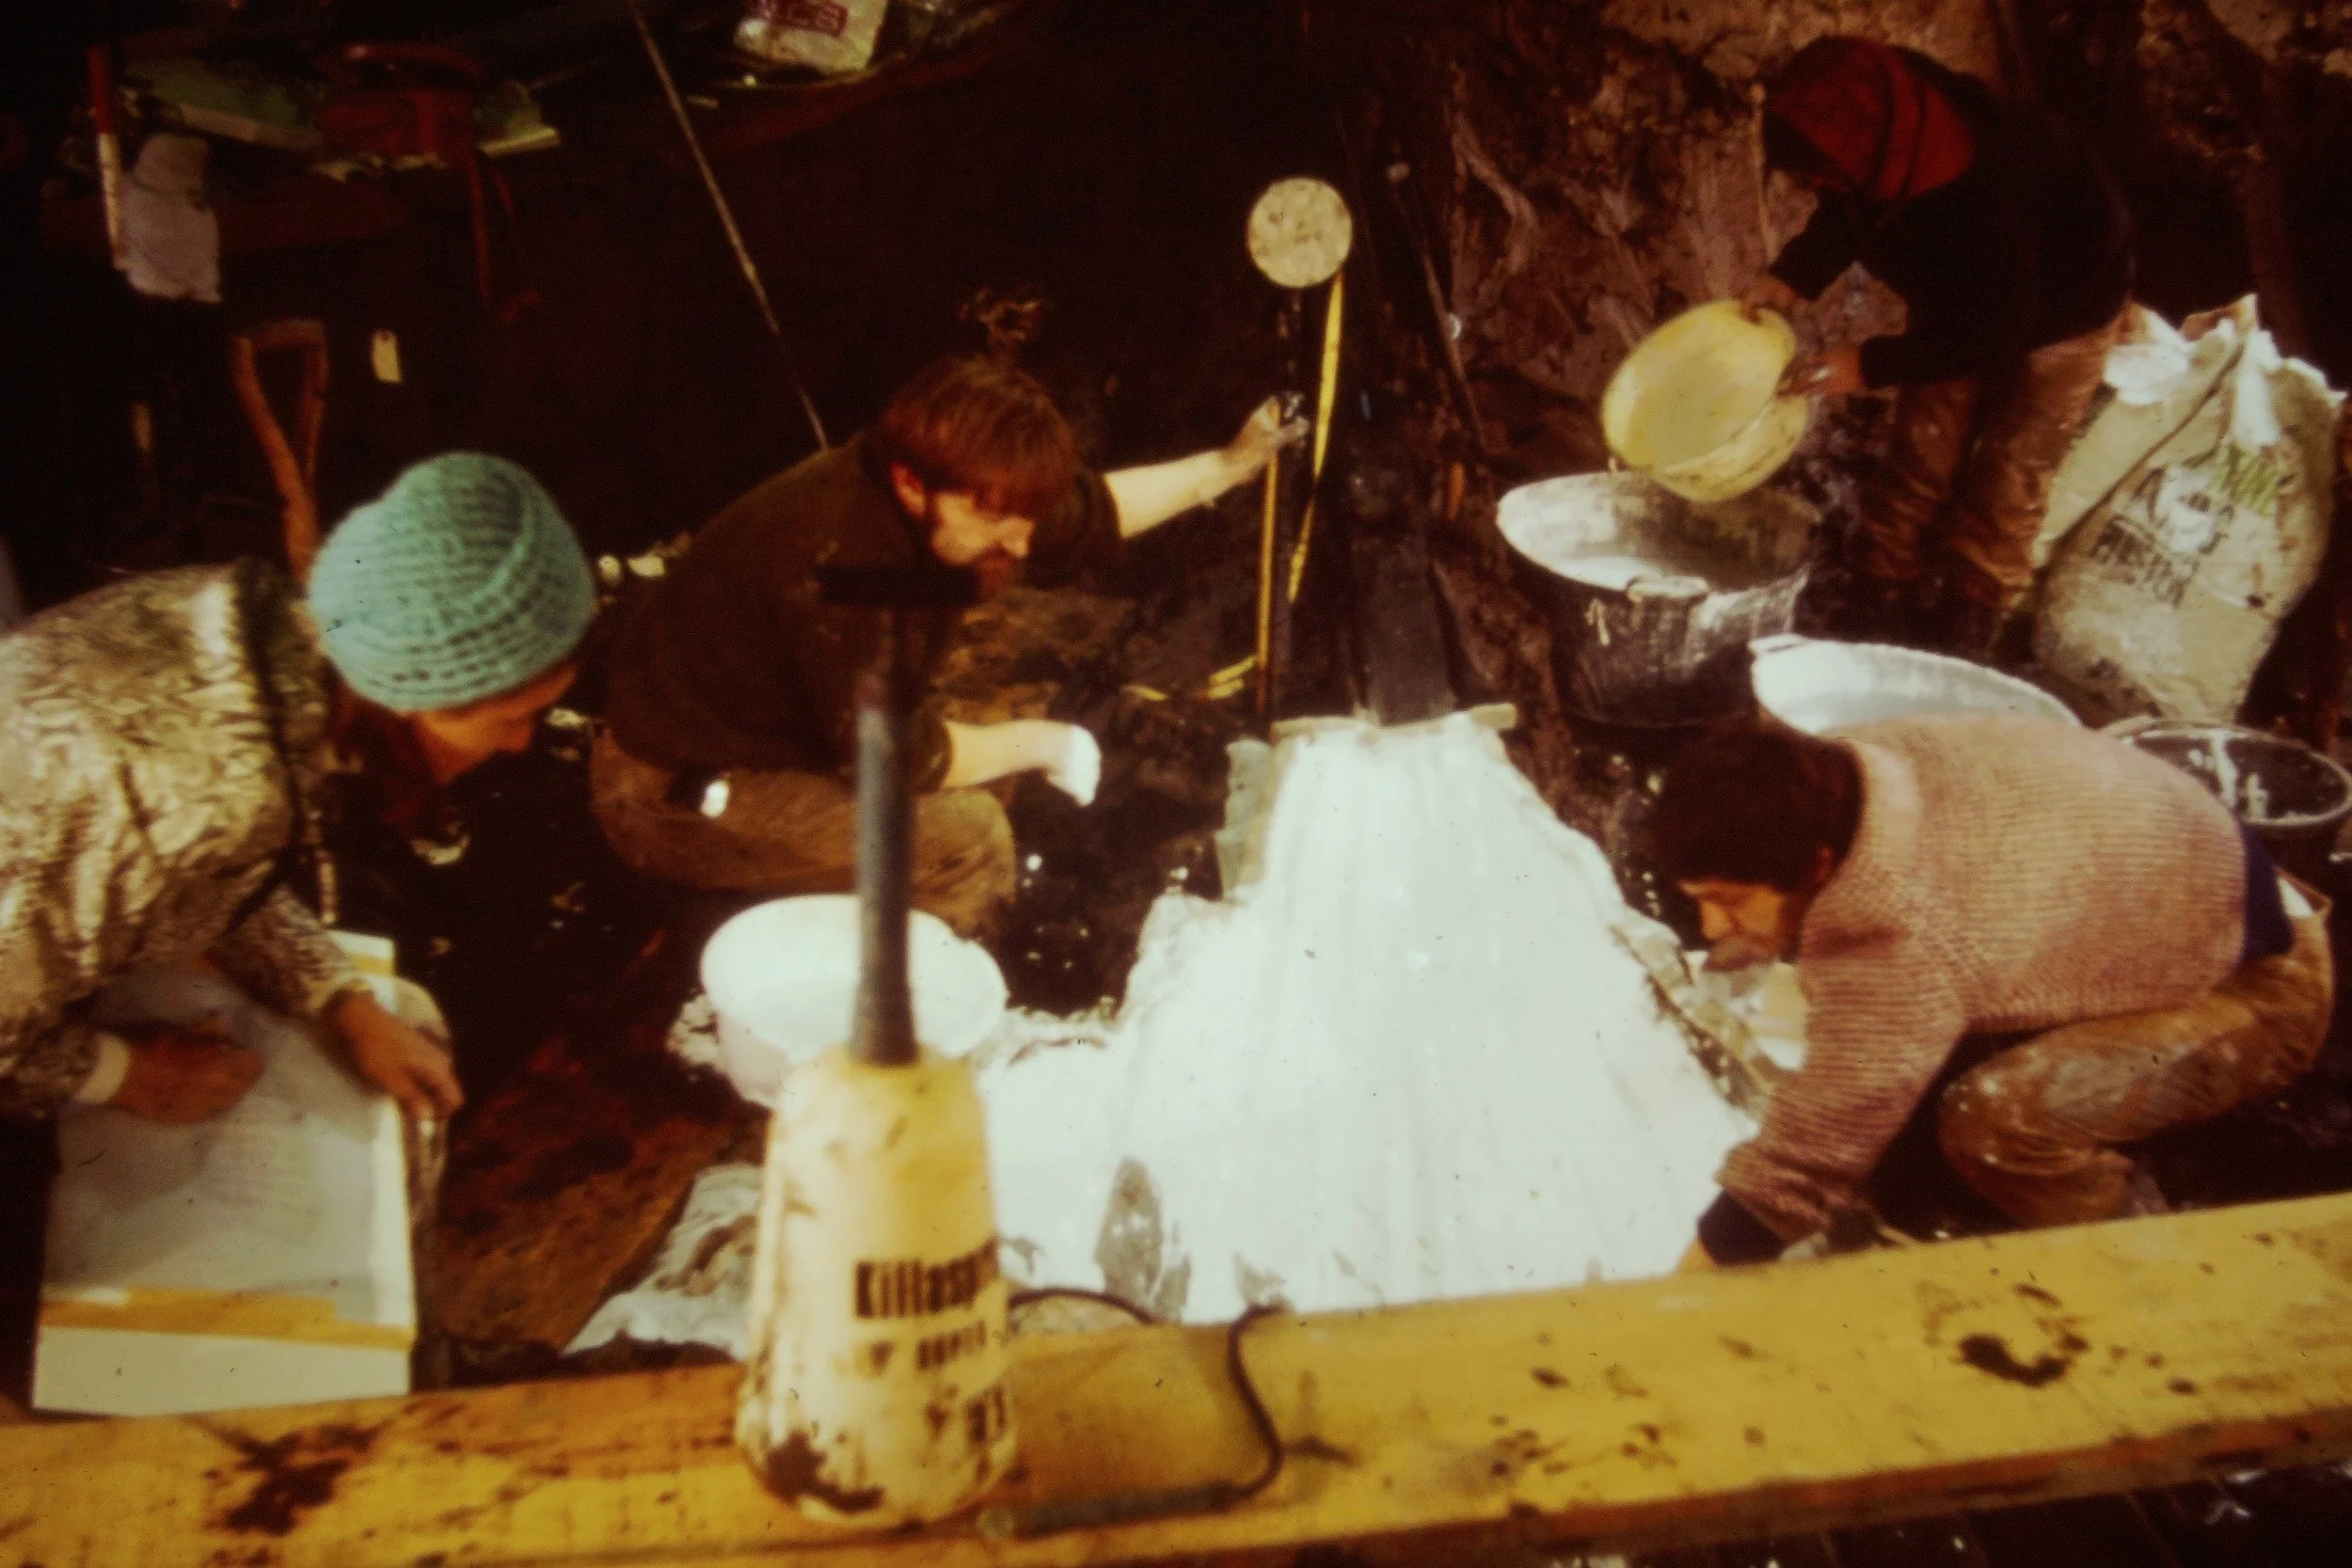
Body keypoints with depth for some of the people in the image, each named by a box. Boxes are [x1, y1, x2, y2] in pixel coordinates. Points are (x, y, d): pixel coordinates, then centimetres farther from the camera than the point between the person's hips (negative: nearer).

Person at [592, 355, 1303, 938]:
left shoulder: (939, 497, -8)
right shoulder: (837, 558, -35)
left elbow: (1092, 510, 10)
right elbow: (906, 757, -26)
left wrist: (1230, 465, 11)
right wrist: (1042, 742, -12)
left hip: (779, 743, 10)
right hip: (676, 798, -10)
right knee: (964, 837, -20)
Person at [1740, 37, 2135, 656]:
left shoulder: (1990, 189, -43)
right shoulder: (1884, 148, -25)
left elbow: (1995, 335, -32)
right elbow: (1845, 214, -1)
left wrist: (1870, 365, -33)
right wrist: (1792, 277, -18)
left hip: (2060, 309, -6)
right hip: (1957, 299, 6)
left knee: (2003, 486, -2)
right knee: (1915, 465, 6)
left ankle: (1954, 658, 10)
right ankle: (1879, 639, 15)